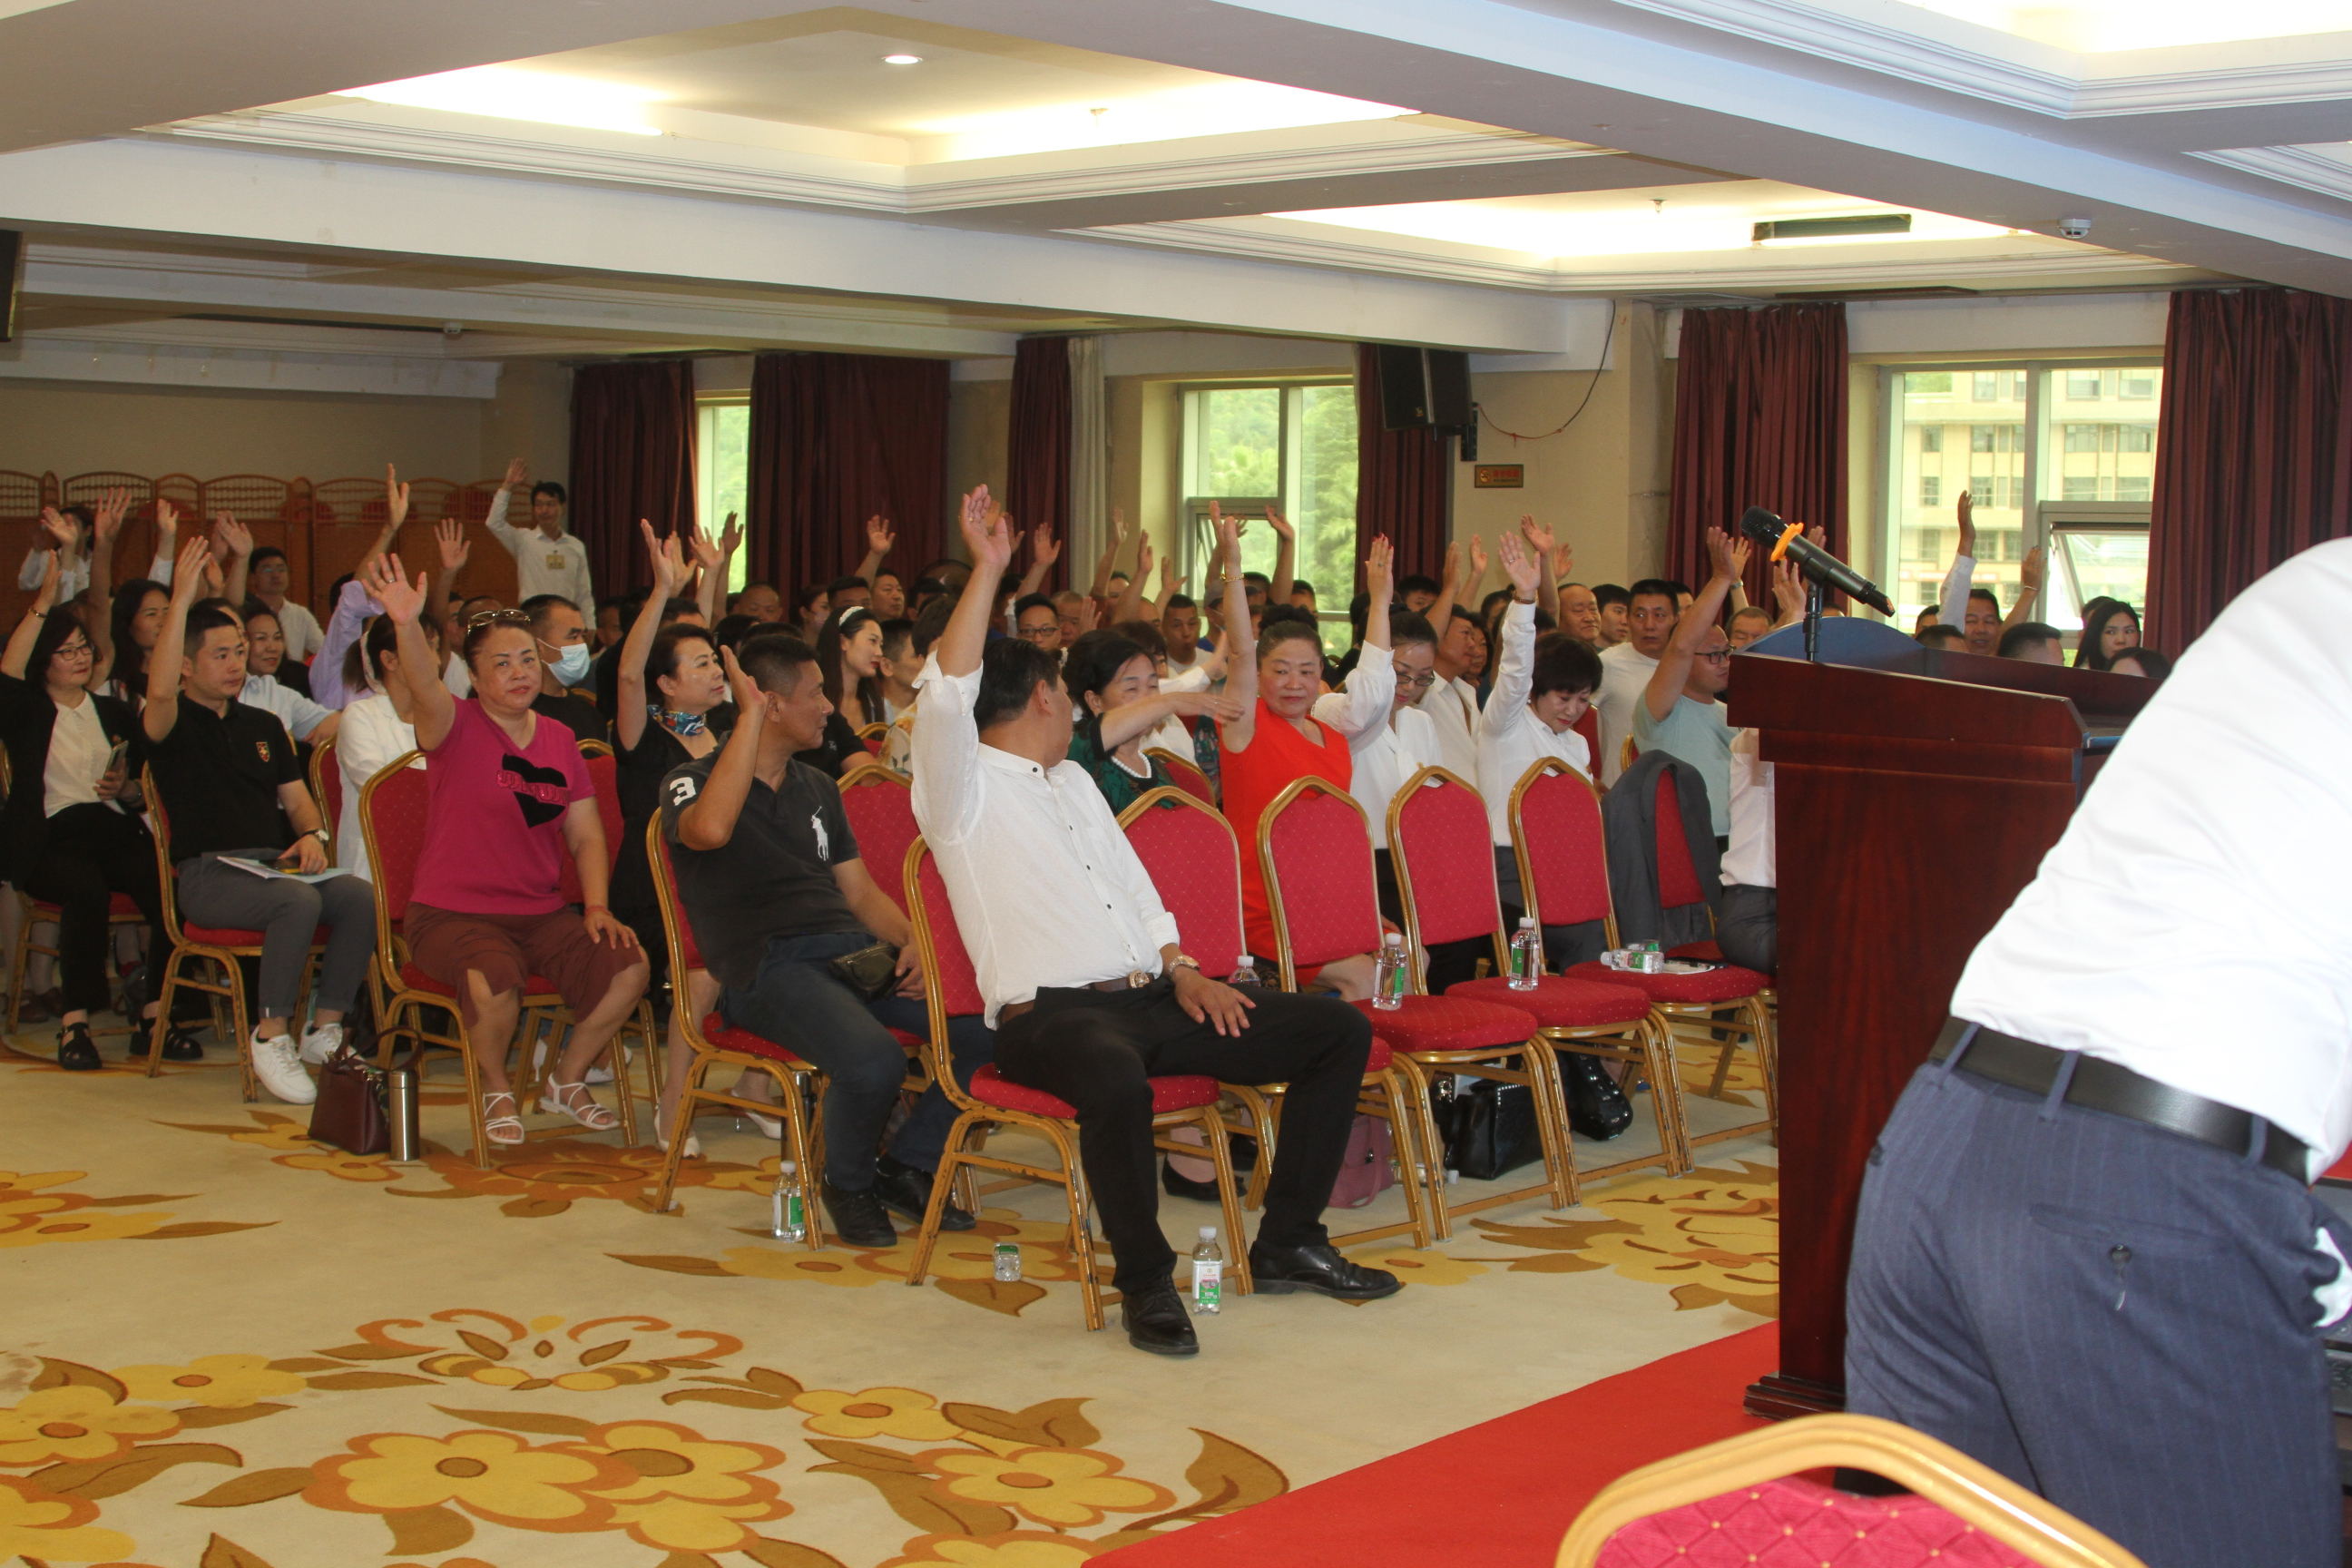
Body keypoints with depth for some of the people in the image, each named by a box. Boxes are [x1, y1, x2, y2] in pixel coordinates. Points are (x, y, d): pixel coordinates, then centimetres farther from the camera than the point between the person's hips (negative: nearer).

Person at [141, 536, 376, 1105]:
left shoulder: (263, 725, 24)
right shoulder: (173, 723, 4)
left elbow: (295, 796, 21)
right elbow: (159, 691, -21)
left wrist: (311, 833, -3)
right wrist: (181, 601, -26)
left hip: (277, 862, 5)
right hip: (208, 872, -5)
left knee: (360, 895, -24)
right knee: (299, 900, -35)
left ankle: (325, 1028, -15)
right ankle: (270, 1038, -24)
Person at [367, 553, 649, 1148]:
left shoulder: (559, 740, 11)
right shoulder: (457, 726, -5)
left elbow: (587, 835, 12)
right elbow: (426, 690, -29)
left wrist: (597, 906, -5)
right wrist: (407, 626, -49)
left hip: (542, 914, 5)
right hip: (453, 912, -5)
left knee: (628, 966, -18)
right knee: (494, 982, -35)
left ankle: (566, 1081, 9)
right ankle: (497, 1092, -2)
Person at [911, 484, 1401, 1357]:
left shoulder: (1073, 780, 26)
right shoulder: (962, 792, 1)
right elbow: (947, 694, -18)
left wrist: (1184, 970, 7)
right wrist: (988, 570, -20)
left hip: (1149, 998, 8)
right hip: (1049, 1015, -8)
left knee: (1339, 1029, -1)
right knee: (1118, 1079, -43)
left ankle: (1287, 1244, 5)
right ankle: (1145, 1281, -22)